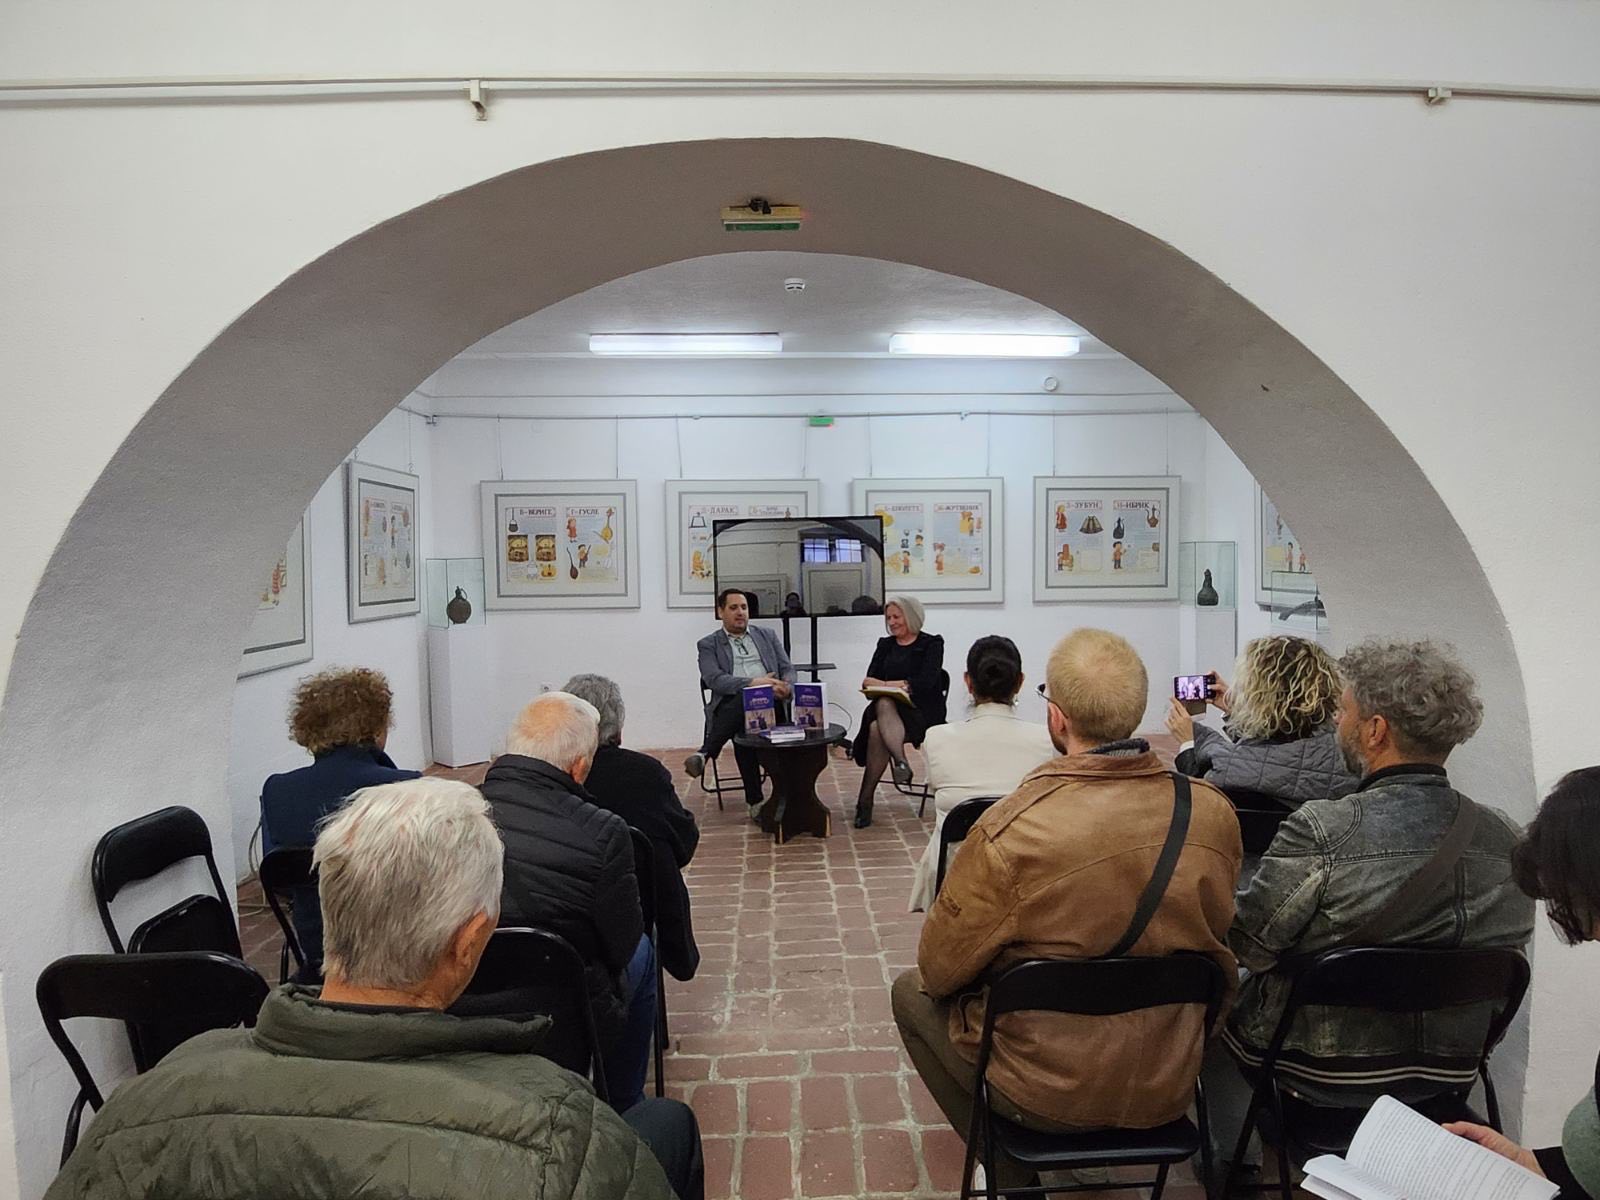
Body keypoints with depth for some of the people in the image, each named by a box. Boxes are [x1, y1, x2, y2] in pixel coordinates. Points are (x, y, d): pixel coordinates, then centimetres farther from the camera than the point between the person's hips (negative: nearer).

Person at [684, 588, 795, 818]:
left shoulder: (767, 636, 24)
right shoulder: (708, 644, 13)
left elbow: (788, 669, 16)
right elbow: (714, 680, -5)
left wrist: (785, 687, -11)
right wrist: (752, 683, -20)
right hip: (732, 703, -2)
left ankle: (705, 753, -27)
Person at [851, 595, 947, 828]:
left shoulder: (932, 643, 5)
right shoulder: (885, 645, 21)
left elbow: (926, 682, -11)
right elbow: (871, 680, 8)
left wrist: (886, 684, -16)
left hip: (922, 711, -4)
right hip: (888, 706, 4)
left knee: (877, 729, -33)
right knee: (883, 704, -35)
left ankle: (865, 798, -33)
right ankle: (901, 761, -49)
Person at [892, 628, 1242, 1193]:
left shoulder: (1008, 832, -29)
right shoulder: (1214, 813, -15)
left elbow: (939, 969, -14)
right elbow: (1217, 937, 4)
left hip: (1049, 1096, -5)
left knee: (911, 992, 19)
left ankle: (1009, 1171, 18)